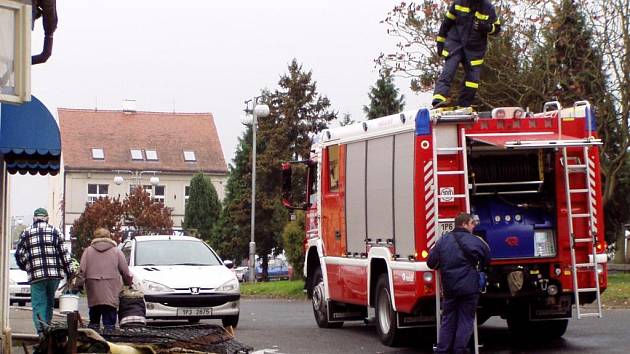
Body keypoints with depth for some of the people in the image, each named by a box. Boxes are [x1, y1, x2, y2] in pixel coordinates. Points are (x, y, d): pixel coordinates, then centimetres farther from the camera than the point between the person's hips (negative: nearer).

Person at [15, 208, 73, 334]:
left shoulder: (26, 233, 7)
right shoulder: (55, 231, 8)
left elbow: (19, 255, 4)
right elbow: (64, 254, 3)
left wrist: (26, 267, 22)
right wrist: (69, 273, 9)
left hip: (36, 276, -1)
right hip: (55, 274, 1)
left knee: (38, 304, -3)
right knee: (49, 303, 16)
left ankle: (42, 331, -21)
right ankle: (46, 327, 21)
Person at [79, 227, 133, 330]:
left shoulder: (88, 251, 9)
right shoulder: (116, 251, 6)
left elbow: (82, 271, 1)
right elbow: (126, 272, 4)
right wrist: (128, 283, 18)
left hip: (93, 294, 2)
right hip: (111, 294, -2)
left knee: (93, 322, 11)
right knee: (109, 323, -2)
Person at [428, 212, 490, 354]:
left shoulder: (443, 240, 4)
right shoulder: (475, 241, -7)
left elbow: (431, 262, 6)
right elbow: (487, 259, 6)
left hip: (449, 288, 4)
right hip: (469, 288, -4)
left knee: (448, 320, 12)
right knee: (465, 320, 3)